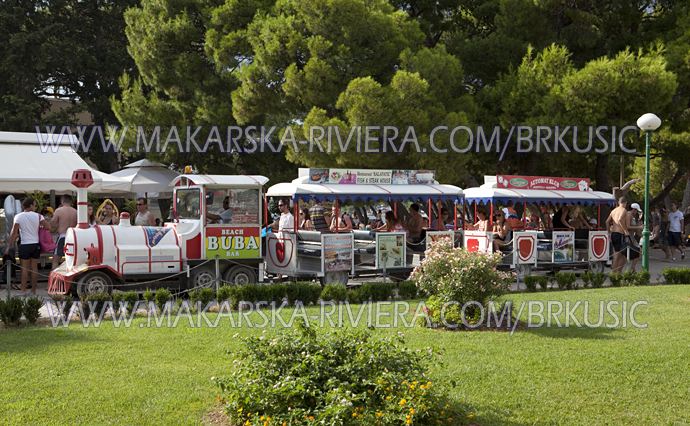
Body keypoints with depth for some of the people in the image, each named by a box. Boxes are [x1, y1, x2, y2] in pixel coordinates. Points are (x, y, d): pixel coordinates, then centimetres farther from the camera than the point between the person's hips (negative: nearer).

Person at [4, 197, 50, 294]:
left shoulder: (18, 217, -5)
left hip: (24, 245, -2)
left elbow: (14, 233, -8)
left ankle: (23, 290, 2)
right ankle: (33, 290, 11)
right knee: (34, 267, 7)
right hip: (35, 244, 2)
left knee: (24, 268, 3)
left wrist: (9, 246, -5)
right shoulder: (38, 216, -2)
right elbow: (48, 227, -8)